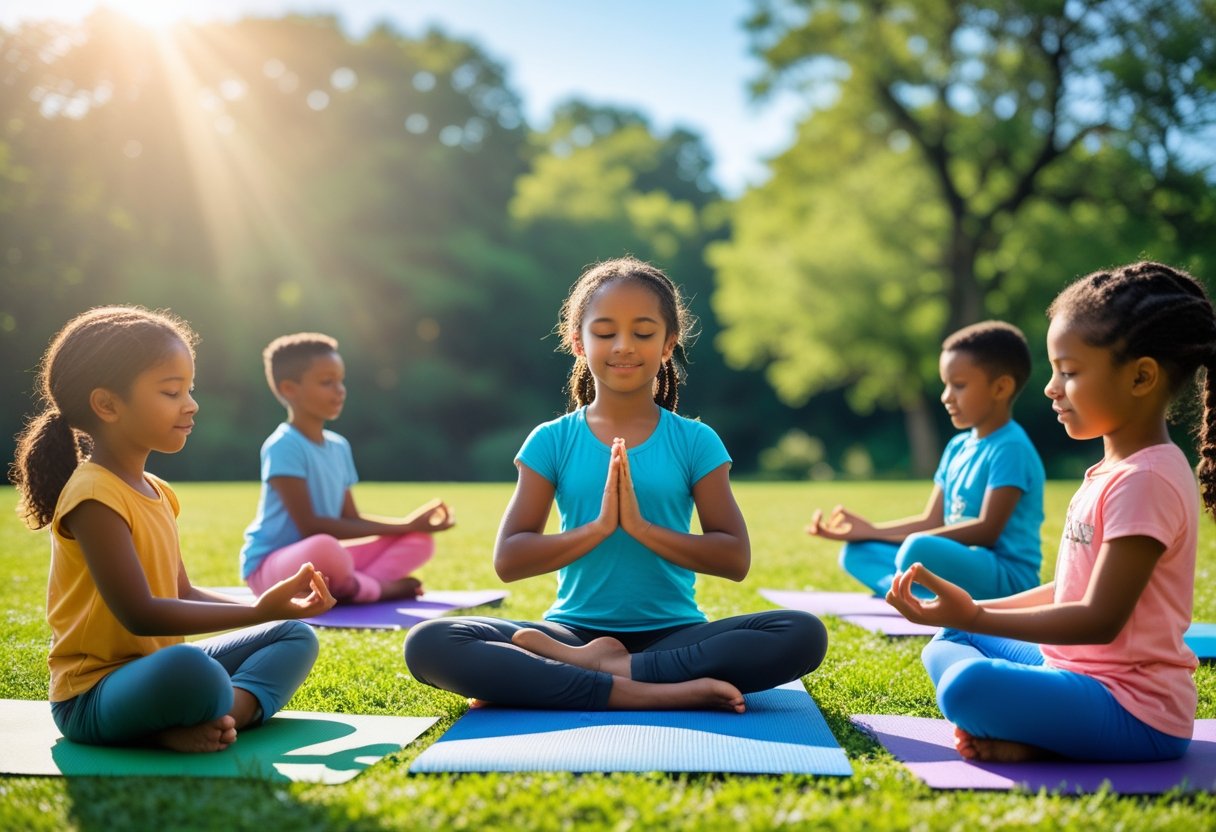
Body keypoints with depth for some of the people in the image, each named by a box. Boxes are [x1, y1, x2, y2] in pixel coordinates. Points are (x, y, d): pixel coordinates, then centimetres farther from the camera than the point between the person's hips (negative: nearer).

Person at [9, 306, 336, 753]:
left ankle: (227, 712, -16)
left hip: (152, 671, 10)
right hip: (92, 698, -10)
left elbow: (184, 595, 12)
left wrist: (273, 602, -3)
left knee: (297, 636, 11)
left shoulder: (156, 491, 11)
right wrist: (257, 612, -24)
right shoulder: (94, 496, -18)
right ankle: (245, 704, -9)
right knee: (189, 666, -42)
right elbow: (140, 614, -24)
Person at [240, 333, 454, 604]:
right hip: (270, 566, -8)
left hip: (314, 563, 8)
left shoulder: (339, 446, 8)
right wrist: (398, 528, -20)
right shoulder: (283, 446, -17)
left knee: (418, 540, 1)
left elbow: (351, 519, 10)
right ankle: (380, 588, -11)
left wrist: (407, 524, -8)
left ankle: (345, 588, -20)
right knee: (324, 548, -42)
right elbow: (309, 525, -22)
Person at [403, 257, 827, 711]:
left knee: (804, 634, -27)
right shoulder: (552, 441, 4)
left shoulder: (695, 442, 4)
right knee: (428, 644, -25)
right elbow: (508, 560, -3)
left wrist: (641, 526, -15)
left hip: (672, 633, 1)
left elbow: (735, 558, -3)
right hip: (575, 630, 0)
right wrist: (599, 526, -16)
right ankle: (639, 692, -29)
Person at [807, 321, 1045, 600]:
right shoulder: (958, 447, 14)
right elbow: (932, 522, 13)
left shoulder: (1011, 448, -12)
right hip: (960, 564, 9)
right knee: (857, 553, 5)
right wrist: (870, 530, 4)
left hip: (1008, 578, -9)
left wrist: (915, 544, -22)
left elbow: (986, 530, -19)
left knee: (918, 549, -37)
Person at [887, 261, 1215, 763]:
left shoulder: (1146, 480, -19)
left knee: (967, 686, -33)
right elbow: (1069, 591, 17)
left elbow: (1100, 620, -22)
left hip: (1134, 713, -11)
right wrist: (972, 610, 9)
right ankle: (1021, 731, -6)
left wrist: (976, 618, -24)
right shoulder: (1115, 471, 12)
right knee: (946, 645, 16)